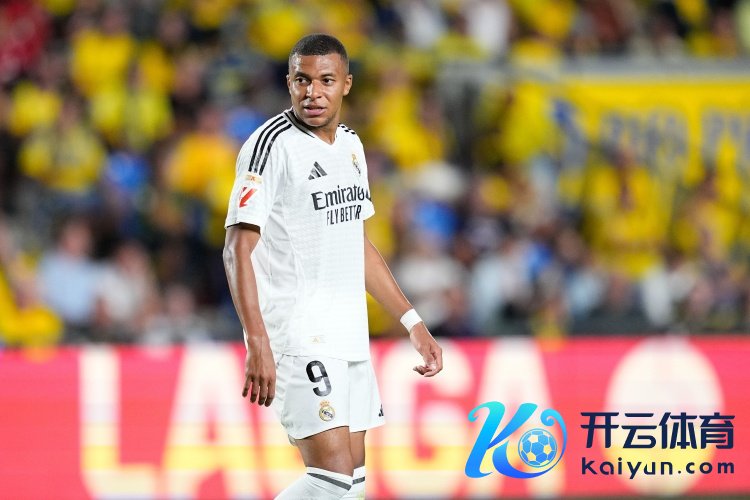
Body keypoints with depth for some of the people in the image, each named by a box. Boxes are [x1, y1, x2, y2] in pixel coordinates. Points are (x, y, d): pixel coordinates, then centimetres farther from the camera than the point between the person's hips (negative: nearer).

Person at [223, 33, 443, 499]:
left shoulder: (350, 144, 13)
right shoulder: (273, 144, -12)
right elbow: (239, 249, -16)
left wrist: (413, 322, 20)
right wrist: (257, 344, -25)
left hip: (349, 335, 8)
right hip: (297, 336, -8)